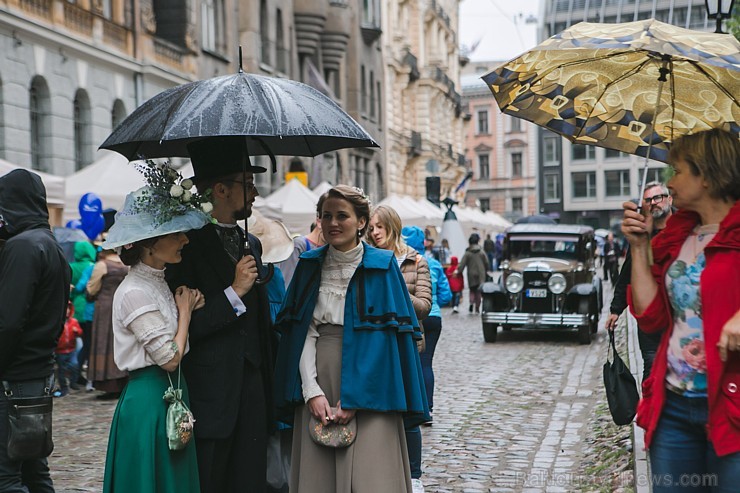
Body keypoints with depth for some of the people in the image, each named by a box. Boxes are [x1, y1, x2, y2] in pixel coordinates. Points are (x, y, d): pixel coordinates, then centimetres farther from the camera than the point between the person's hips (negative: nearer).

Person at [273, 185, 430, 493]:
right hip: (318, 376, 3)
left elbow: (387, 335, -7)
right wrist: (311, 390, -10)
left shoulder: (382, 266, -1)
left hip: (367, 378, -3)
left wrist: (355, 398, -13)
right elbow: (304, 332, 3)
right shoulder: (309, 265, 8)